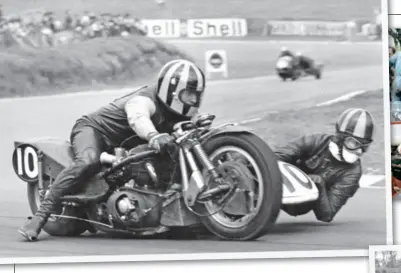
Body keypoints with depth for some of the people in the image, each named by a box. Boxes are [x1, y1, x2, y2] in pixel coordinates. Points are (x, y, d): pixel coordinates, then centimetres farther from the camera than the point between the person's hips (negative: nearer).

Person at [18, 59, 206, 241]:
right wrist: (153, 137, -71)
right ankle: (40, 216, -42)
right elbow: (138, 118, -50)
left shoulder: (181, 112, 1)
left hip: (122, 144, 9)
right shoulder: (145, 100, -28)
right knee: (88, 162, -40)